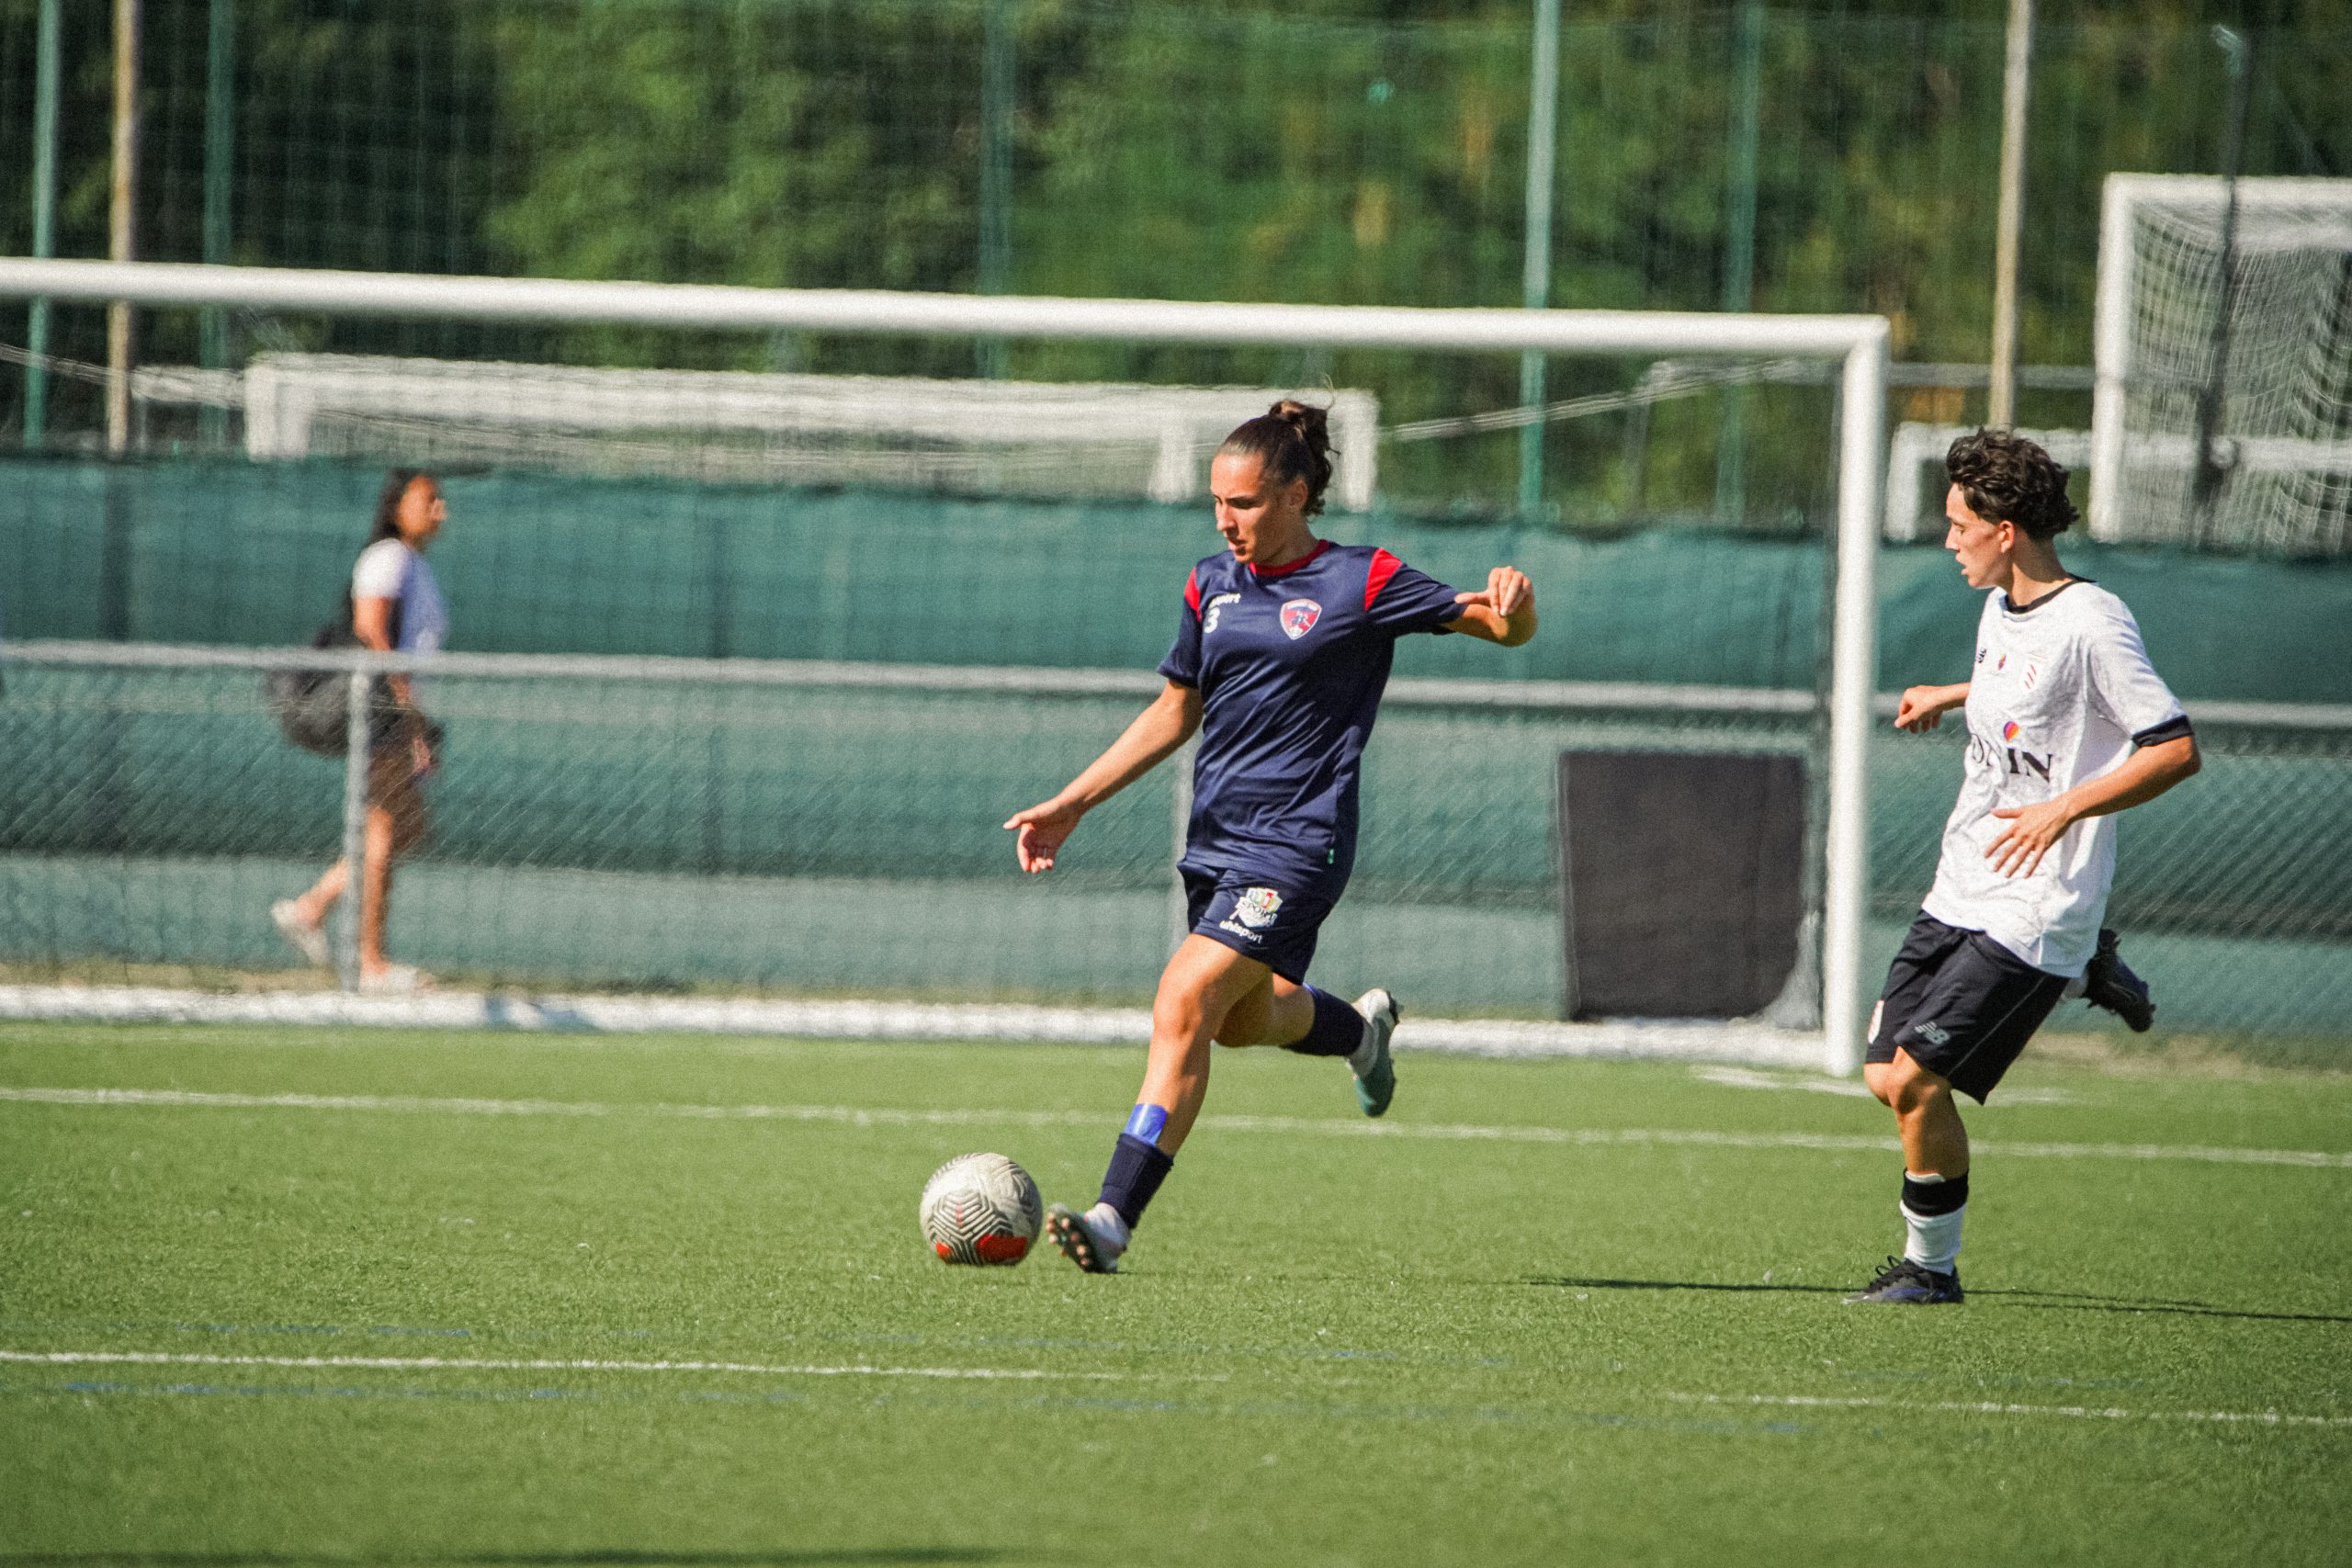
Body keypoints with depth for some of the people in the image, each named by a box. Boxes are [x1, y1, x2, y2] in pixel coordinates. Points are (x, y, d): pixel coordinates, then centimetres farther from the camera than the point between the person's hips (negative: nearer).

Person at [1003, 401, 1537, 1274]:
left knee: (1185, 1004, -21)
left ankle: (1115, 1217, -24)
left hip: (1298, 842, -7)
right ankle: (1360, 1027, 55)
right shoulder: (1211, 586, 9)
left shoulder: (1361, 583, -7)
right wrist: (1072, 804, 13)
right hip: (1216, 838, 7)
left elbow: (1506, 630, -4)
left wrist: (1511, 606, -29)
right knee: (1242, 1020, 22)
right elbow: (1175, 712, 19)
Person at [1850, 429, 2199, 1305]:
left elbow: (2177, 750, -20)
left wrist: (2065, 808, -26)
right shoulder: (2000, 612, 9)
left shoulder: (2091, 623, -18)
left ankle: (1931, 1266, 5)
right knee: (1888, 1079, 7)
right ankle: (2080, 975, 21)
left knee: (1914, 1078, -14)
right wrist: (1949, 697, 25)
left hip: (2032, 909, -9)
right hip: (1959, 895, 9)